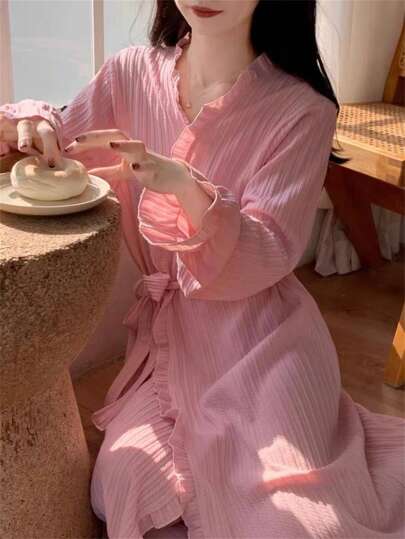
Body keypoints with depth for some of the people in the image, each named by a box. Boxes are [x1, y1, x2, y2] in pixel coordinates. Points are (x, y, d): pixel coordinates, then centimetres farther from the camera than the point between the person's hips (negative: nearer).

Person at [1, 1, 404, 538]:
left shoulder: (302, 109, -12)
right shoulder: (132, 73, -2)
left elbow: (269, 254, -17)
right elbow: (61, 159, 7)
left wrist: (186, 186, -36)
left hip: (257, 341, -3)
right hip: (166, 332, 4)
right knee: (123, 486, -12)